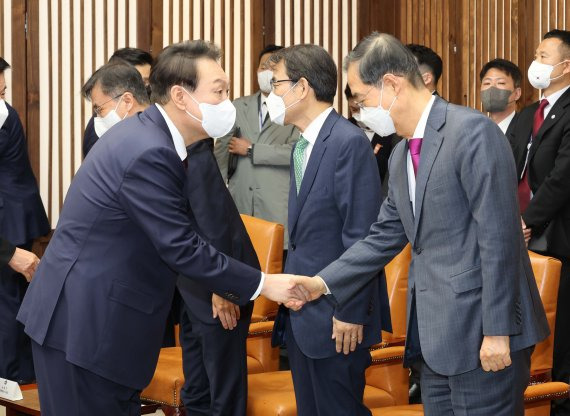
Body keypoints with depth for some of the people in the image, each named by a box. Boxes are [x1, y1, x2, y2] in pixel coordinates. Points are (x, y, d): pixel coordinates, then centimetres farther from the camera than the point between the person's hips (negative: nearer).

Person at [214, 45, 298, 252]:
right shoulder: (238, 107, 14)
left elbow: (296, 151, -12)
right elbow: (221, 150, 14)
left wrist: (251, 150, -6)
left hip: (279, 207, -3)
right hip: (240, 203, 3)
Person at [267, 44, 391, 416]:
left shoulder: (349, 142, -15)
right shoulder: (303, 146, 14)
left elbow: (361, 237, -19)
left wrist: (351, 313, -19)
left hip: (336, 318, -9)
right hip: (301, 315, 9)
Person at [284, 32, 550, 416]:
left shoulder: (472, 132, -13)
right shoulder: (401, 156, 15)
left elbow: (498, 236, -17)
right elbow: (385, 237, 22)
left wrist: (498, 331, -19)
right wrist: (323, 282, 13)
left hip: (482, 332, -9)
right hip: (436, 337, 9)